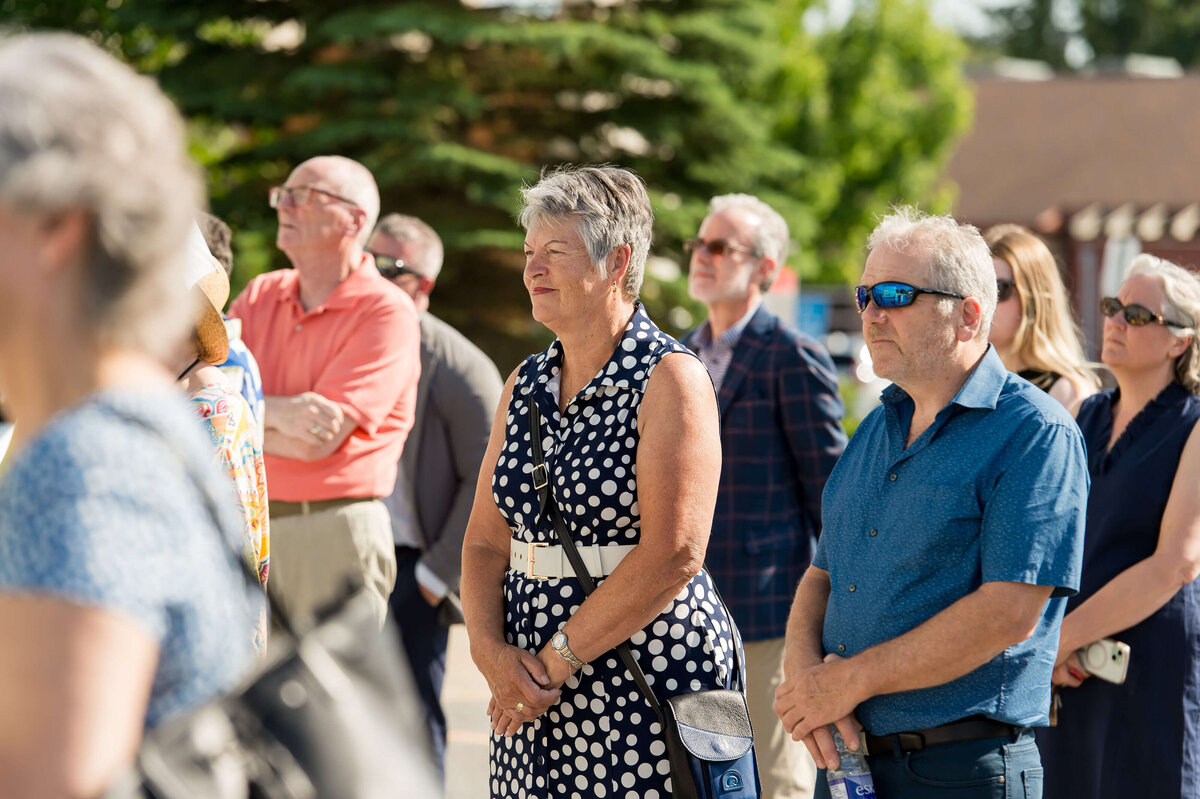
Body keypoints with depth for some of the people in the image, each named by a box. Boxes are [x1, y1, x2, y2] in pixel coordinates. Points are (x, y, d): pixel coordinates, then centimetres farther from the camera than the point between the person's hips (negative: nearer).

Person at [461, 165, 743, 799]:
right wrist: (491, 652, -8)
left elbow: (672, 556, -17)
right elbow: (485, 542, 9)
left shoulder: (670, 379, -9)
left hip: (647, 692, -6)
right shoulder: (525, 385, 11)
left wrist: (557, 659, -15)